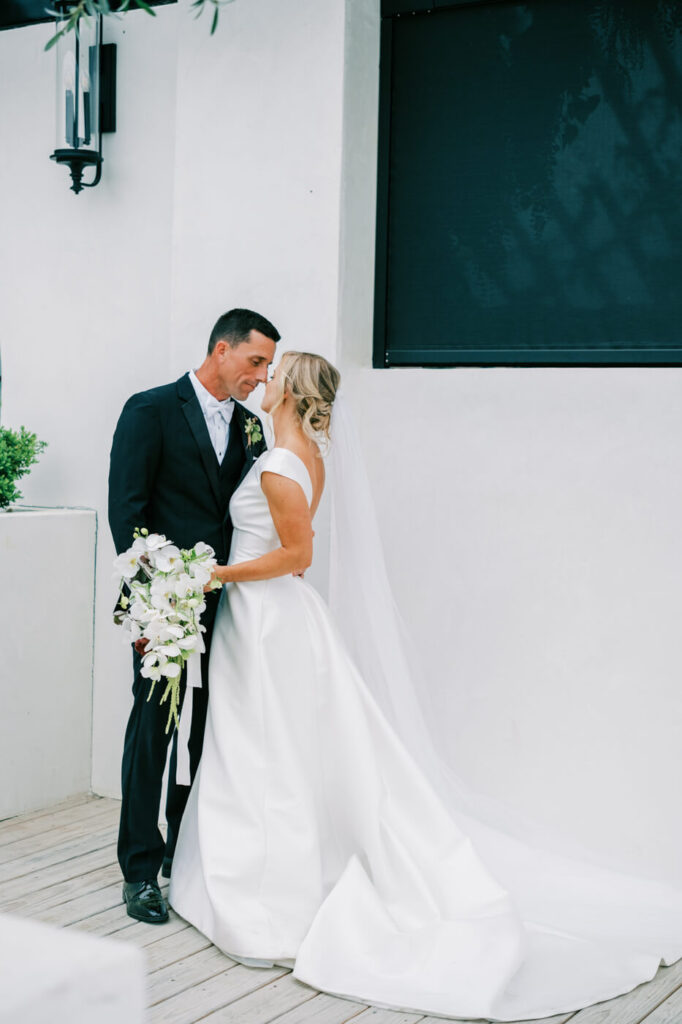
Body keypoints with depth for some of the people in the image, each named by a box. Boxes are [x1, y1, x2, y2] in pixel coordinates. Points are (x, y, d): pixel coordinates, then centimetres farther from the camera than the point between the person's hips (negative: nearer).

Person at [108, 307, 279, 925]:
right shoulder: (151, 410, -5)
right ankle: (141, 870, 10)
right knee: (151, 733, -1)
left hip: (225, 605, 6)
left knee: (206, 733, 12)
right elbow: (126, 510, -9)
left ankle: (187, 856, 26)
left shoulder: (248, 426, 12)